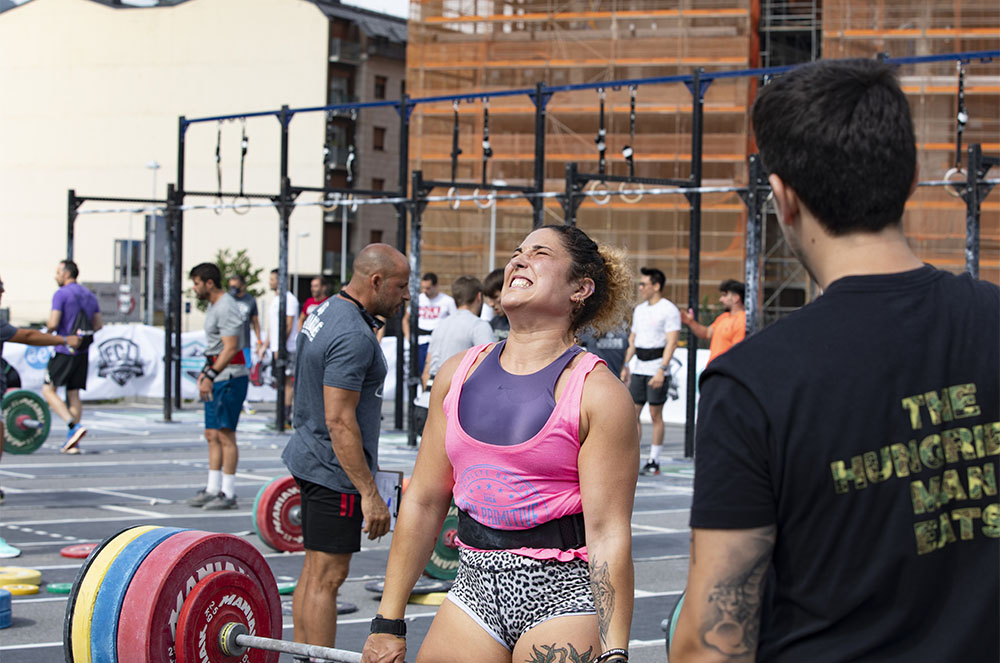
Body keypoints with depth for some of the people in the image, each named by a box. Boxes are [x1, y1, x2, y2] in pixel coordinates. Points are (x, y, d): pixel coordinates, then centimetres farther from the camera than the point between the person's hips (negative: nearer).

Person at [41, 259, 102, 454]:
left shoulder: (61, 294, -9)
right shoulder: (90, 295, 13)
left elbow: (53, 323, -16)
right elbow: (98, 325, 16)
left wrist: (47, 329, 6)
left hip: (64, 350, -7)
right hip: (82, 352, 7)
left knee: (48, 390, -1)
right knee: (73, 395, 9)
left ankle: (74, 426, -19)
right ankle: (71, 442, 5)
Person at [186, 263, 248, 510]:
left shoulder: (226, 308, -16)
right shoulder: (213, 306, 16)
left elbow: (230, 348, -23)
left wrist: (211, 376, -26)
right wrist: (205, 372, 22)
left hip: (230, 377, -10)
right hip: (217, 378, 10)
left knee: (225, 434, -9)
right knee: (212, 435, 11)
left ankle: (228, 493, -6)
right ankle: (213, 489, 16)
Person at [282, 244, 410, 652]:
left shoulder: (326, 313, 11)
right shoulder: (354, 336, -21)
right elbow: (340, 421, -25)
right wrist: (369, 493, -25)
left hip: (311, 458, 10)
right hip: (334, 469, -10)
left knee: (314, 570, 14)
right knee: (327, 577, -7)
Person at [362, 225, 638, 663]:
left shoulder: (596, 393, -9)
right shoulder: (459, 373, 7)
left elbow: (608, 534, -13)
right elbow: (424, 501, 10)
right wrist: (388, 622, 9)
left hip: (563, 593, -5)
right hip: (477, 585, 5)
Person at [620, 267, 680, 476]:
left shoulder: (669, 310, -7)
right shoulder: (639, 309, 16)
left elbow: (671, 343, -14)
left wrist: (661, 370, -22)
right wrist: (626, 365, 14)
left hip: (657, 368, -7)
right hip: (639, 368, 7)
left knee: (656, 415, -2)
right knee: (633, 412, 0)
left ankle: (654, 461, 3)